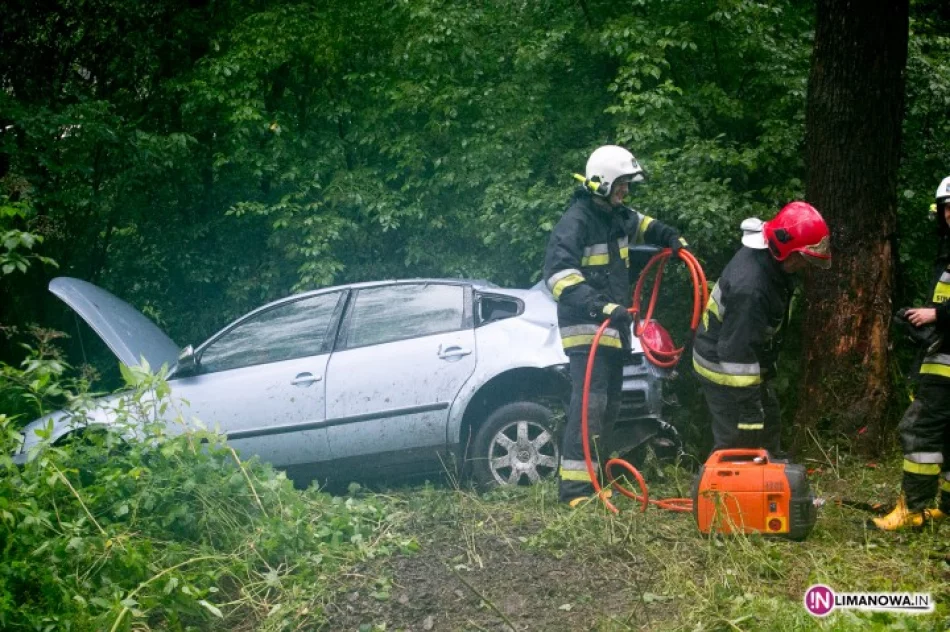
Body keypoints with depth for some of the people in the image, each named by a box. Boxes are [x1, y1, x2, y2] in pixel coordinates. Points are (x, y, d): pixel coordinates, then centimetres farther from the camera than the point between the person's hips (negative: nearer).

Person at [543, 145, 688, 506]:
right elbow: (558, 272, -26)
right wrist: (599, 305, -36)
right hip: (586, 329, -10)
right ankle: (574, 486, -16)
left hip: (613, 328, 10)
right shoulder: (576, 221, -16)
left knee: (610, 405, 14)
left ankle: (595, 475, 24)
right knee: (589, 405, -17)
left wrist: (670, 237, 19)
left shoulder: (617, 215, 12)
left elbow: (640, 225, 38)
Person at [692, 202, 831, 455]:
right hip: (724, 369, -10)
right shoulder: (749, 286, -35)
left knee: (770, 426, 22)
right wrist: (750, 414, -29)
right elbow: (737, 352, -34)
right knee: (737, 445, -6)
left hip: (749, 362, 10)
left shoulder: (768, 259, -4)